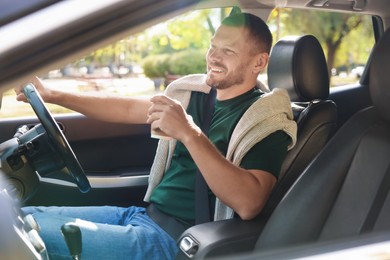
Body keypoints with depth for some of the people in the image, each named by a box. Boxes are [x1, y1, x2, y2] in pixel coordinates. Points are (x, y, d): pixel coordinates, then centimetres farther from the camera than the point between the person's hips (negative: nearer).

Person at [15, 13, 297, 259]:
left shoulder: (266, 120, -11)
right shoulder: (195, 93, 10)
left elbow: (248, 204, -27)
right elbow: (128, 109, 19)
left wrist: (189, 134, -33)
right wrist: (52, 95, 16)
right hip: (142, 214, 8)